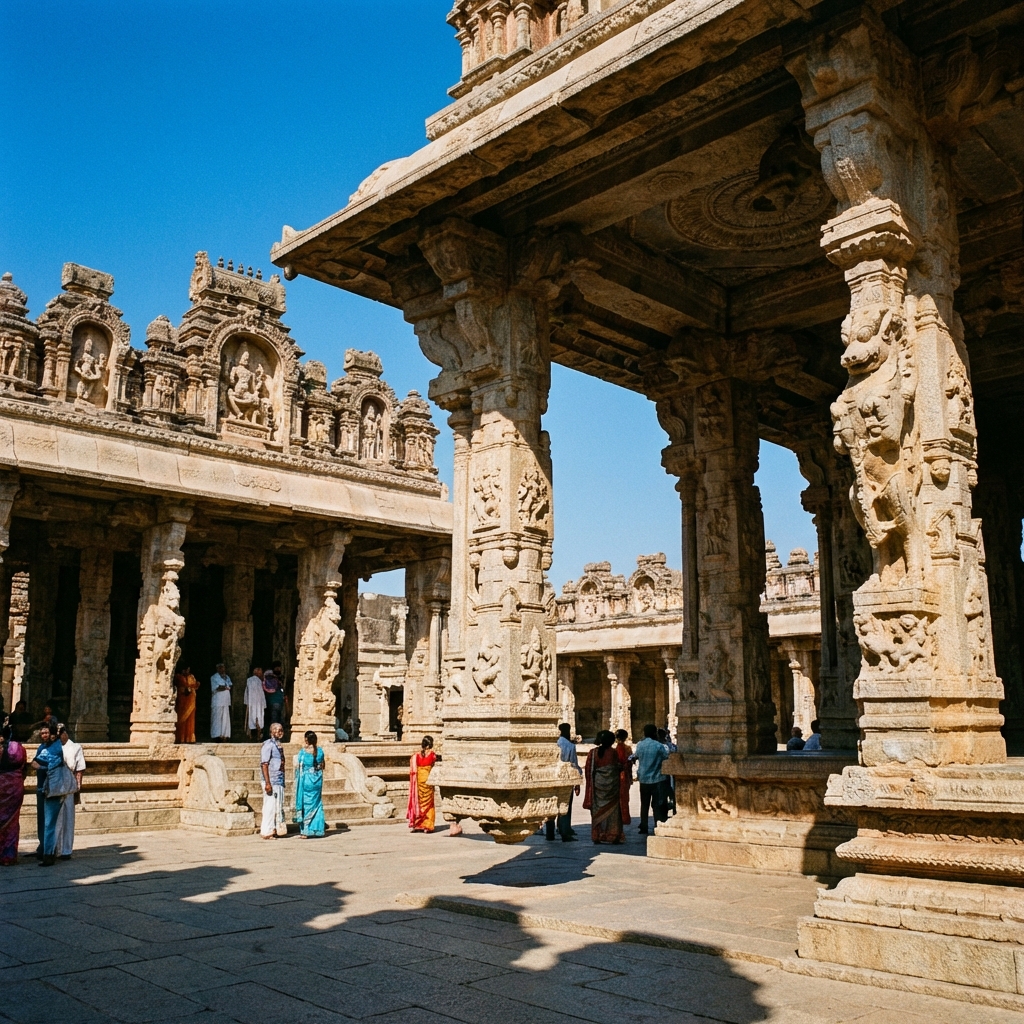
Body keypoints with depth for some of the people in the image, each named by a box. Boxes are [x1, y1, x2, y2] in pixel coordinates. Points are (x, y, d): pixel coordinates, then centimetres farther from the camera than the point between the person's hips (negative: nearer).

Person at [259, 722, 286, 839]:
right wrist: (267, 783, -21)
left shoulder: (279, 745, 15)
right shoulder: (268, 745, -11)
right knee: (270, 806, -4)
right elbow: (264, 764, -16)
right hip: (272, 781, -9)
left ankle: (275, 829, 19)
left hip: (280, 781, 9)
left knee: (279, 807, 11)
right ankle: (267, 832, 3)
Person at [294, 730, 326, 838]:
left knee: (306, 804, 4)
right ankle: (318, 830, 13)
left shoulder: (303, 751, -11)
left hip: (306, 780, -4)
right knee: (317, 804, 12)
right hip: (317, 780, 4)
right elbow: (322, 766, 9)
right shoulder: (320, 751, 1)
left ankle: (305, 831, 5)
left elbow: (297, 766, -8)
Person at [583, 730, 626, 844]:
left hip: (598, 784, 1)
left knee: (598, 810, 9)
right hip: (612, 785, -1)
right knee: (612, 810, 9)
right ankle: (613, 836, 8)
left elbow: (589, 770, -1)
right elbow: (620, 767, -3)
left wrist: (591, 785, 9)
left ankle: (597, 836, 8)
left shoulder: (593, 752, -4)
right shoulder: (614, 752, -9)